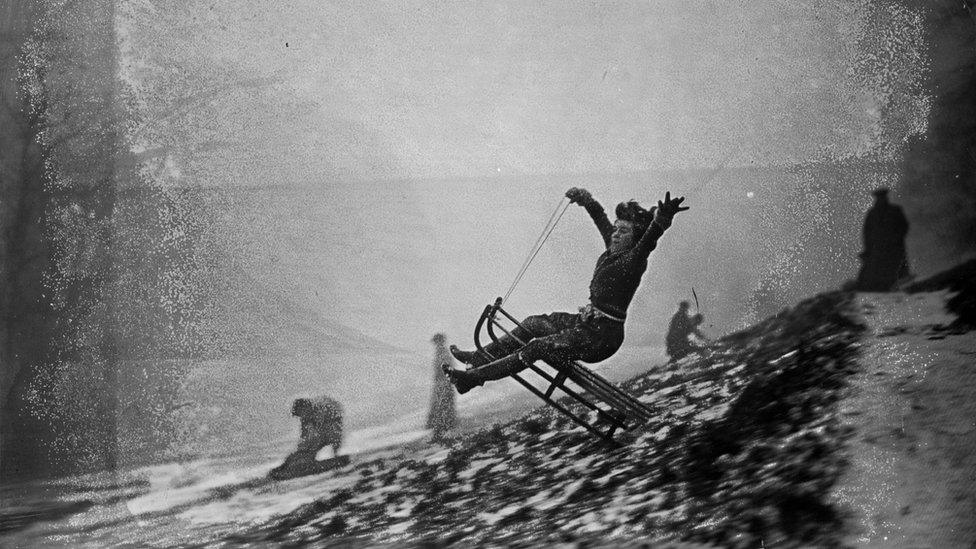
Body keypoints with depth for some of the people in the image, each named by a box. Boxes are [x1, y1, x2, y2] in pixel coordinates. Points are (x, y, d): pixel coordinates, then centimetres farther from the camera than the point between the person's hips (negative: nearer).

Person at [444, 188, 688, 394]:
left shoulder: (634, 261, -18)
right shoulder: (613, 250, 6)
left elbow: (648, 240, -39)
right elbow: (601, 218, 21)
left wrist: (661, 221, -57)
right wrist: (584, 198, 28)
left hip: (600, 338, -10)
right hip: (587, 322, 10)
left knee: (537, 347, -14)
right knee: (534, 324, 15)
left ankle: (474, 377, -11)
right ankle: (482, 357, 21)